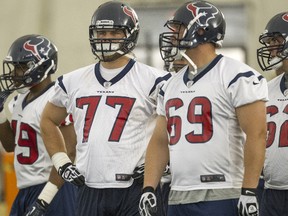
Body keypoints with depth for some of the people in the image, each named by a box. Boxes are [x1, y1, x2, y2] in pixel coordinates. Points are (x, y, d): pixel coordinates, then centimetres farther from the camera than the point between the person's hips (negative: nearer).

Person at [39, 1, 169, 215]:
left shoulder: (152, 81, -3)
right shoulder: (73, 82, 12)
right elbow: (48, 121, 29)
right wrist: (63, 164, 17)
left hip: (135, 191, -5)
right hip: (91, 191, 5)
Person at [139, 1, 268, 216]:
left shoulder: (236, 77, -8)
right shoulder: (172, 85, 18)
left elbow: (256, 135, -13)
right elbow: (160, 141, 19)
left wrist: (249, 191, -19)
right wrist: (148, 188, 8)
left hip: (221, 198, -8)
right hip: (179, 198, 8)